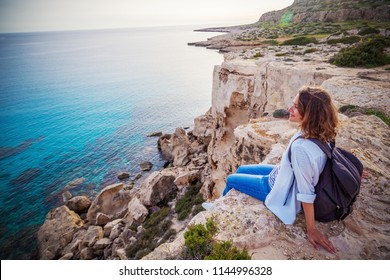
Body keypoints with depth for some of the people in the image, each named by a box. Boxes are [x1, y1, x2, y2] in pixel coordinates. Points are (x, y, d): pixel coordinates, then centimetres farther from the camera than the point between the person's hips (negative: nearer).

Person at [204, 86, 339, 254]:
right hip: (280, 174, 8)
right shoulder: (319, 134, -16)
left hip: (280, 191, -8)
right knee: (241, 170, 23)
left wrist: (311, 230, -24)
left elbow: (307, 194, -33)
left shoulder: (301, 148, -41)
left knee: (231, 180, 12)